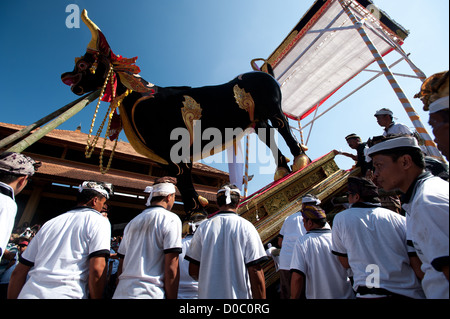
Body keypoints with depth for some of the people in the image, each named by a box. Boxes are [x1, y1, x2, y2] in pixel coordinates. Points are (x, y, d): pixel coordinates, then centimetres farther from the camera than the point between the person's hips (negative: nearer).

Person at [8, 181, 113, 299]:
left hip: (27, 294, 6)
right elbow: (97, 269, -15)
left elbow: (18, 272, 17)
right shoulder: (99, 220, -4)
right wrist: (95, 298, -4)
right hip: (67, 294, -5)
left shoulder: (50, 223, 14)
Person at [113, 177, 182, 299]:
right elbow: (171, 267, -14)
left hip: (121, 293, 7)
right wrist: (171, 298, -8)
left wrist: (123, 292, 22)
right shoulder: (171, 219, -8)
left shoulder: (132, 222, 12)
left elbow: (121, 265, 15)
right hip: (150, 294, -7)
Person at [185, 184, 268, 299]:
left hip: (208, 294, 2)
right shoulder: (247, 227, -11)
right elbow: (256, 272, -13)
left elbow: (193, 271, 0)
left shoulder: (203, 227, -4)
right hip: (239, 295, -2)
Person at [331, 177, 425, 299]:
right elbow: (418, 266, -3)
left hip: (369, 294, -3)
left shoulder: (340, 218, -4)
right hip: (410, 293, 4)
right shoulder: (401, 220, -2)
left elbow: (345, 263, 3)